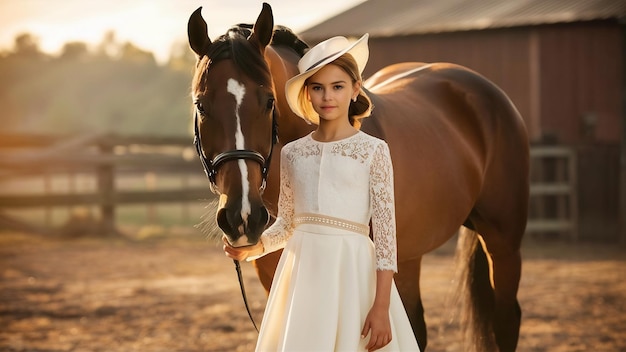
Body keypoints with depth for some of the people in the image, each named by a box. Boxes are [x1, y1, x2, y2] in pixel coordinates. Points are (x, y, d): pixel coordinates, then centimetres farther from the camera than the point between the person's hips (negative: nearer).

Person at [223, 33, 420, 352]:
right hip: (301, 270, 4)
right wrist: (254, 247, -5)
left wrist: (381, 308, -13)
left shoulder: (373, 151, -3)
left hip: (352, 269, -3)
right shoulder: (293, 153, 8)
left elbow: (385, 230, -6)